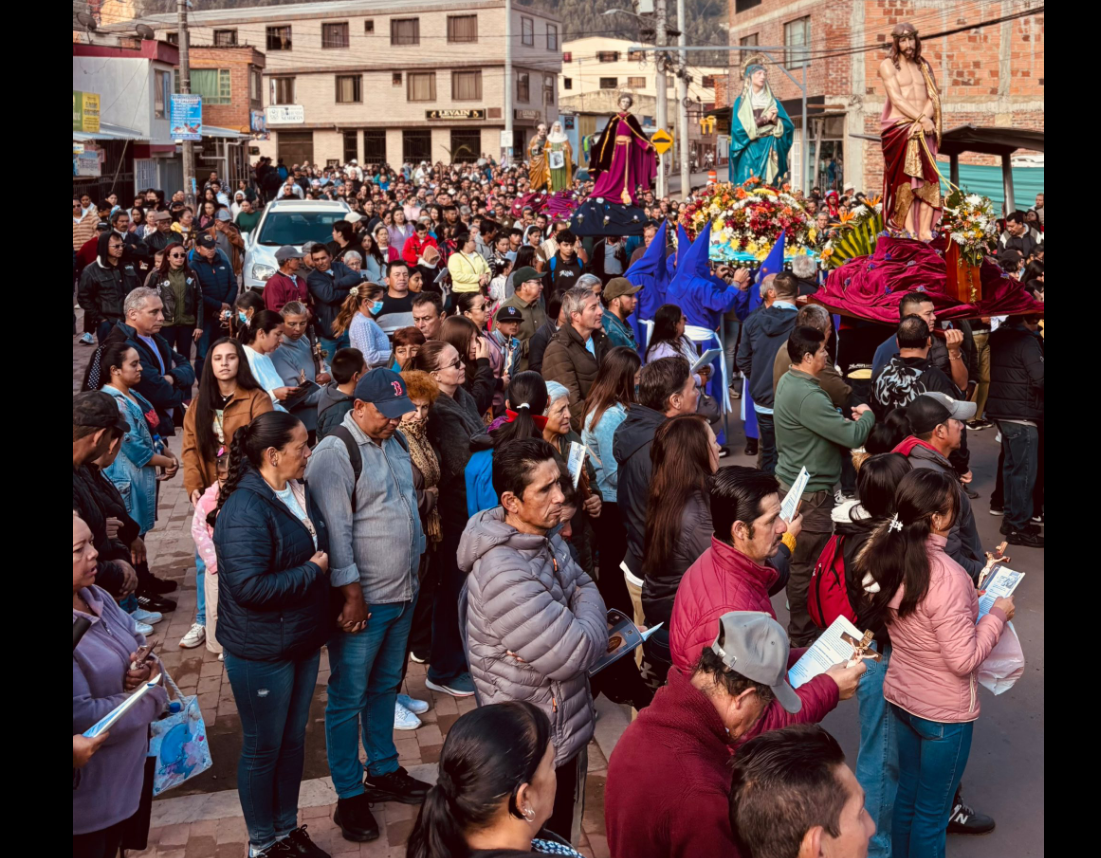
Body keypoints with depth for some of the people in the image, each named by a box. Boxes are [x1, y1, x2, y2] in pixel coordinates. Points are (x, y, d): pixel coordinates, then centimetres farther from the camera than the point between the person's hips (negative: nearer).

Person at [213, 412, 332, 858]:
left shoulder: (297, 492, 3)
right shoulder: (245, 510, -24)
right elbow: (250, 587, -30)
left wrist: (322, 564, -1)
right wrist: (312, 570, -20)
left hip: (303, 641, 8)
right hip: (262, 652, -8)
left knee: (293, 739, 20)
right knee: (263, 748, 10)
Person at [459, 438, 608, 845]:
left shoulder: (547, 540, -1)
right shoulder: (505, 574, -32)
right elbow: (576, 654, -30)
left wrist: (582, 617, -10)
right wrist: (589, 612, -10)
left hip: (565, 729, 9)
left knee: (561, 839, 26)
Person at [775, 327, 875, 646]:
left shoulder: (788, 382, 7)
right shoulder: (808, 397, -26)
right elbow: (853, 437, -24)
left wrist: (848, 417, 0)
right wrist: (867, 415, -4)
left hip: (793, 483, 11)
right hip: (811, 493, -11)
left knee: (801, 560, 20)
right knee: (808, 564, 0)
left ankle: (802, 626, 32)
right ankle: (803, 635, 10)